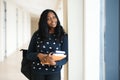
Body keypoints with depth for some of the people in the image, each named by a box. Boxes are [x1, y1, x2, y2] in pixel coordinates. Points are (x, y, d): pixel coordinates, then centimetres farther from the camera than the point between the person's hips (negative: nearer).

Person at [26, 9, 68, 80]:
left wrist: (55, 62, -23)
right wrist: (38, 55, -17)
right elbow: (29, 54, 4)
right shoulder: (37, 35, 1)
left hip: (54, 73, 0)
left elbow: (65, 58, -3)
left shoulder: (63, 36, -1)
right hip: (37, 72, 1)